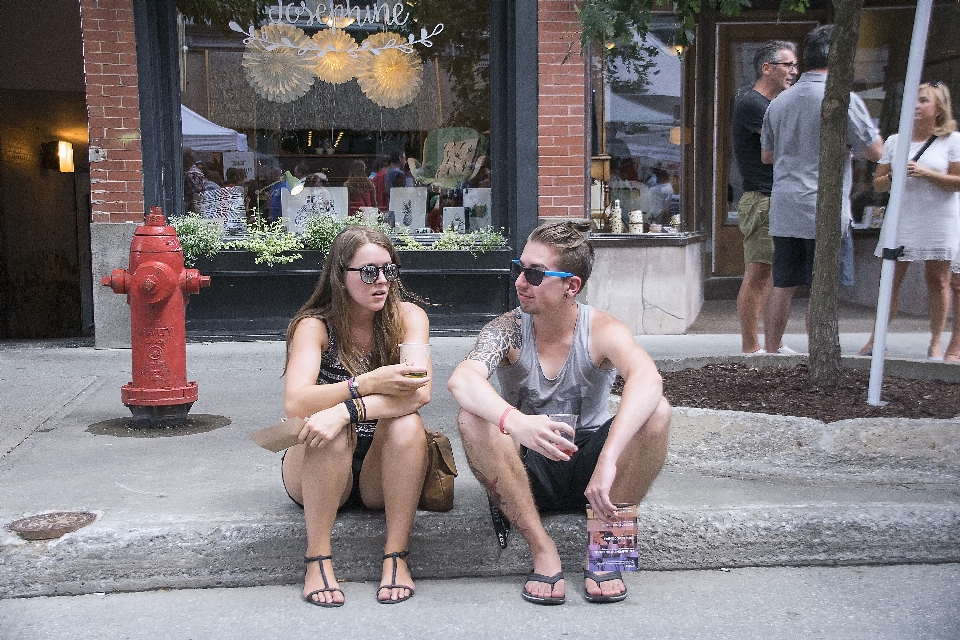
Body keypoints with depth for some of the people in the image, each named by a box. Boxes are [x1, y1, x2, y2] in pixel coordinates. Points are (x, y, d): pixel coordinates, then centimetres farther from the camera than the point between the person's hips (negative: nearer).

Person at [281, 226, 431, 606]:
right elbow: (294, 403, -25)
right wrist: (367, 384, -37)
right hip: (317, 474, -1)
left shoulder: (407, 317, -6)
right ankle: (318, 560, -23)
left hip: (383, 471, 1)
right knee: (329, 429, -32)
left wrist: (346, 410, -36)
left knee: (406, 423, -29)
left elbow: (420, 391, -23)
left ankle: (396, 557, -22)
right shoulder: (314, 326, -8)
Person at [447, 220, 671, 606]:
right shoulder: (509, 330, -12)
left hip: (587, 469, 0)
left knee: (656, 412, -26)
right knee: (473, 418, -29)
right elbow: (461, 380, -33)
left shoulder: (601, 331, -14)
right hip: (526, 475, 0)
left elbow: (647, 379, -36)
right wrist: (514, 422, -54)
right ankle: (541, 548, -19)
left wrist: (607, 461, -51)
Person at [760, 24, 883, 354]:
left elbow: (767, 155, 20)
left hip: (783, 209, 6)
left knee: (783, 285, 12)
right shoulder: (843, 99, -9)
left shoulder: (779, 101, 11)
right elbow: (874, 151, -6)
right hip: (824, 210, -6)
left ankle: (772, 349, 19)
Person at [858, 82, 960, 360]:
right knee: (890, 279, 0)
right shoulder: (895, 141, 12)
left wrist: (924, 173, -17)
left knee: (937, 280, 2)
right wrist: (893, 177, -10)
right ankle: (877, 339, 6)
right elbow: (877, 184, 11)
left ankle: (935, 343, 9)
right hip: (901, 219, 3)